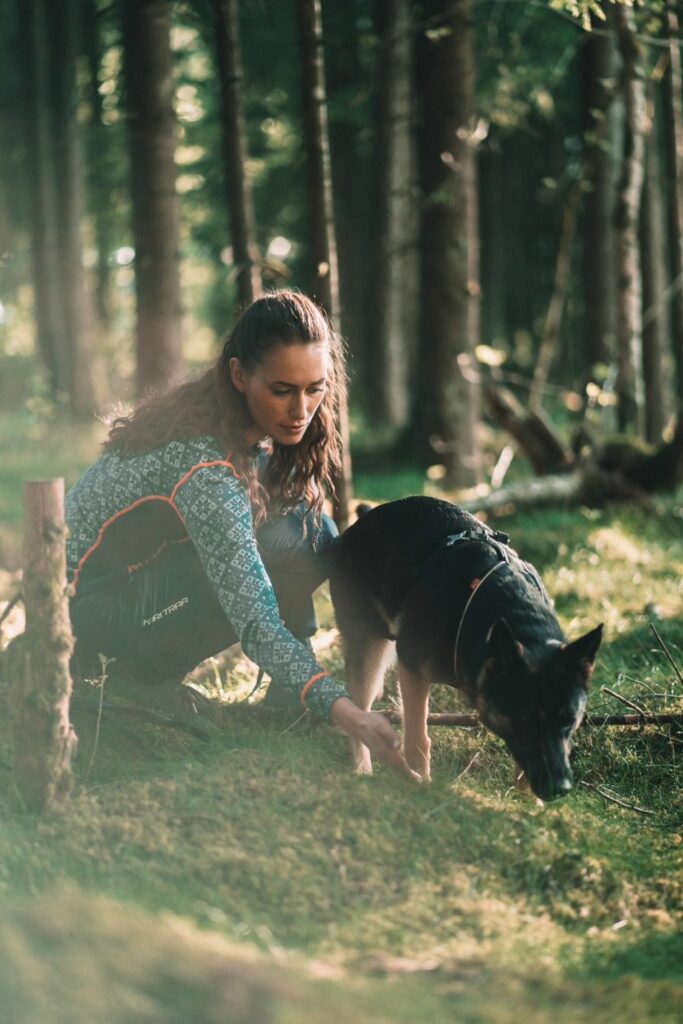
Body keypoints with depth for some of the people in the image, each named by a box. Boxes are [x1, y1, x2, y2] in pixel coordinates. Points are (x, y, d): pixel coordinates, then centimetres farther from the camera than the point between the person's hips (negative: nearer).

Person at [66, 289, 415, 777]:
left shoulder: (258, 428, -7)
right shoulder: (204, 464, -34)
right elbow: (254, 621, -39)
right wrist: (345, 713, -49)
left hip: (145, 573, 9)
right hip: (89, 599, -9)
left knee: (315, 534, -7)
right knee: (293, 543, -26)